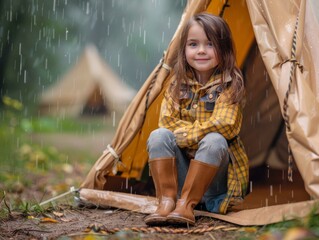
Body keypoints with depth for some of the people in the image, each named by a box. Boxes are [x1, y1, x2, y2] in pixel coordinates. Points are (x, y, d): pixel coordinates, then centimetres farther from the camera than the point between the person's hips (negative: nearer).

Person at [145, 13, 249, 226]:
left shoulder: (229, 84, -10)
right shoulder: (178, 83, 3)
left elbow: (223, 125, -21)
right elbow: (167, 122, -5)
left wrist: (184, 134, -16)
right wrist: (198, 130, -17)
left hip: (216, 170, -3)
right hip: (181, 167, 3)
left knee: (214, 141, -33)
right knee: (159, 136, -22)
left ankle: (186, 203, -31)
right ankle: (166, 201, -28)